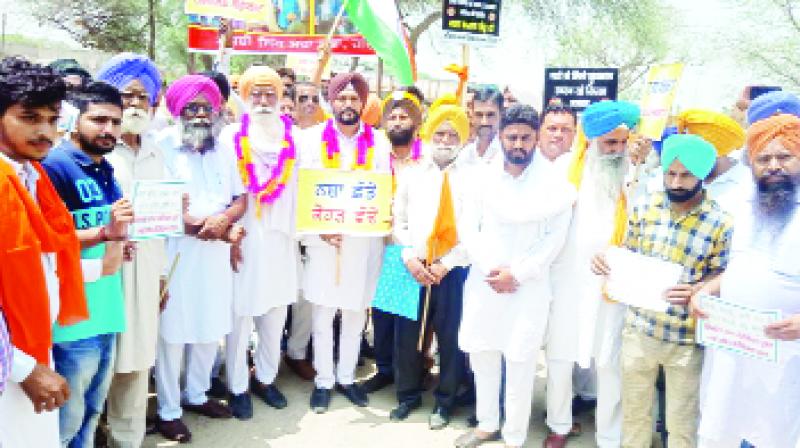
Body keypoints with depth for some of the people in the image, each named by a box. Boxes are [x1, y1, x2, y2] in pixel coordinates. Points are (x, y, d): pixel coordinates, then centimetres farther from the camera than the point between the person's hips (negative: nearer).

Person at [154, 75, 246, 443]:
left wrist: (223, 219, -14)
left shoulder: (223, 148, 12)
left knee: (212, 326, 12)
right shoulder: (164, 145, -4)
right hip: (176, 249, -5)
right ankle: (168, 410, 15)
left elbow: (241, 199, 8)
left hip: (216, 250, 5)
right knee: (173, 330, 0)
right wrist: (202, 225, -18)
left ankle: (197, 394, 30)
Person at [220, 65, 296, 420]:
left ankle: (266, 377, 29)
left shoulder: (292, 137, 6)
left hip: (280, 237, 3)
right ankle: (237, 387, 19)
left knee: (275, 312, 12)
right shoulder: (230, 136, -1)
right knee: (240, 313, 3)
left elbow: (299, 189, 8)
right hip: (243, 239, -3)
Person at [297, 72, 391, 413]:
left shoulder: (378, 142, 4)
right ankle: (323, 380, 20)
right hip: (322, 238, -1)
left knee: (355, 311, 11)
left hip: (364, 238, 1)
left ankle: (346, 376, 27)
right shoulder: (314, 137, 2)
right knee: (322, 313, 5)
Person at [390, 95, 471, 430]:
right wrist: (411, 258, -6)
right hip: (413, 267, 2)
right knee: (407, 335, 8)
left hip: (453, 270, -2)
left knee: (451, 338, 6)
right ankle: (408, 395, 28)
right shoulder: (411, 175, 9)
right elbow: (399, 221, 7)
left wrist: (445, 264, -10)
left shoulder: (470, 178, 0)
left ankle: (445, 401, 25)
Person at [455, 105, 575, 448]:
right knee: (481, 355, 12)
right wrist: (489, 269, -9)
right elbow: (468, 229, 3)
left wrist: (517, 274, -13)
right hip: (483, 282, 3)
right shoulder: (484, 177, 5)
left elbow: (554, 238, -7)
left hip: (528, 287, -3)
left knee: (520, 362, 1)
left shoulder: (554, 185, -2)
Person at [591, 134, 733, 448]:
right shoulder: (644, 208, -1)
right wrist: (606, 260, -13)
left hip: (686, 339, -3)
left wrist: (696, 290, -26)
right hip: (639, 329, 3)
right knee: (633, 410, 20)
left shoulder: (720, 222, -11)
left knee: (682, 422, 14)